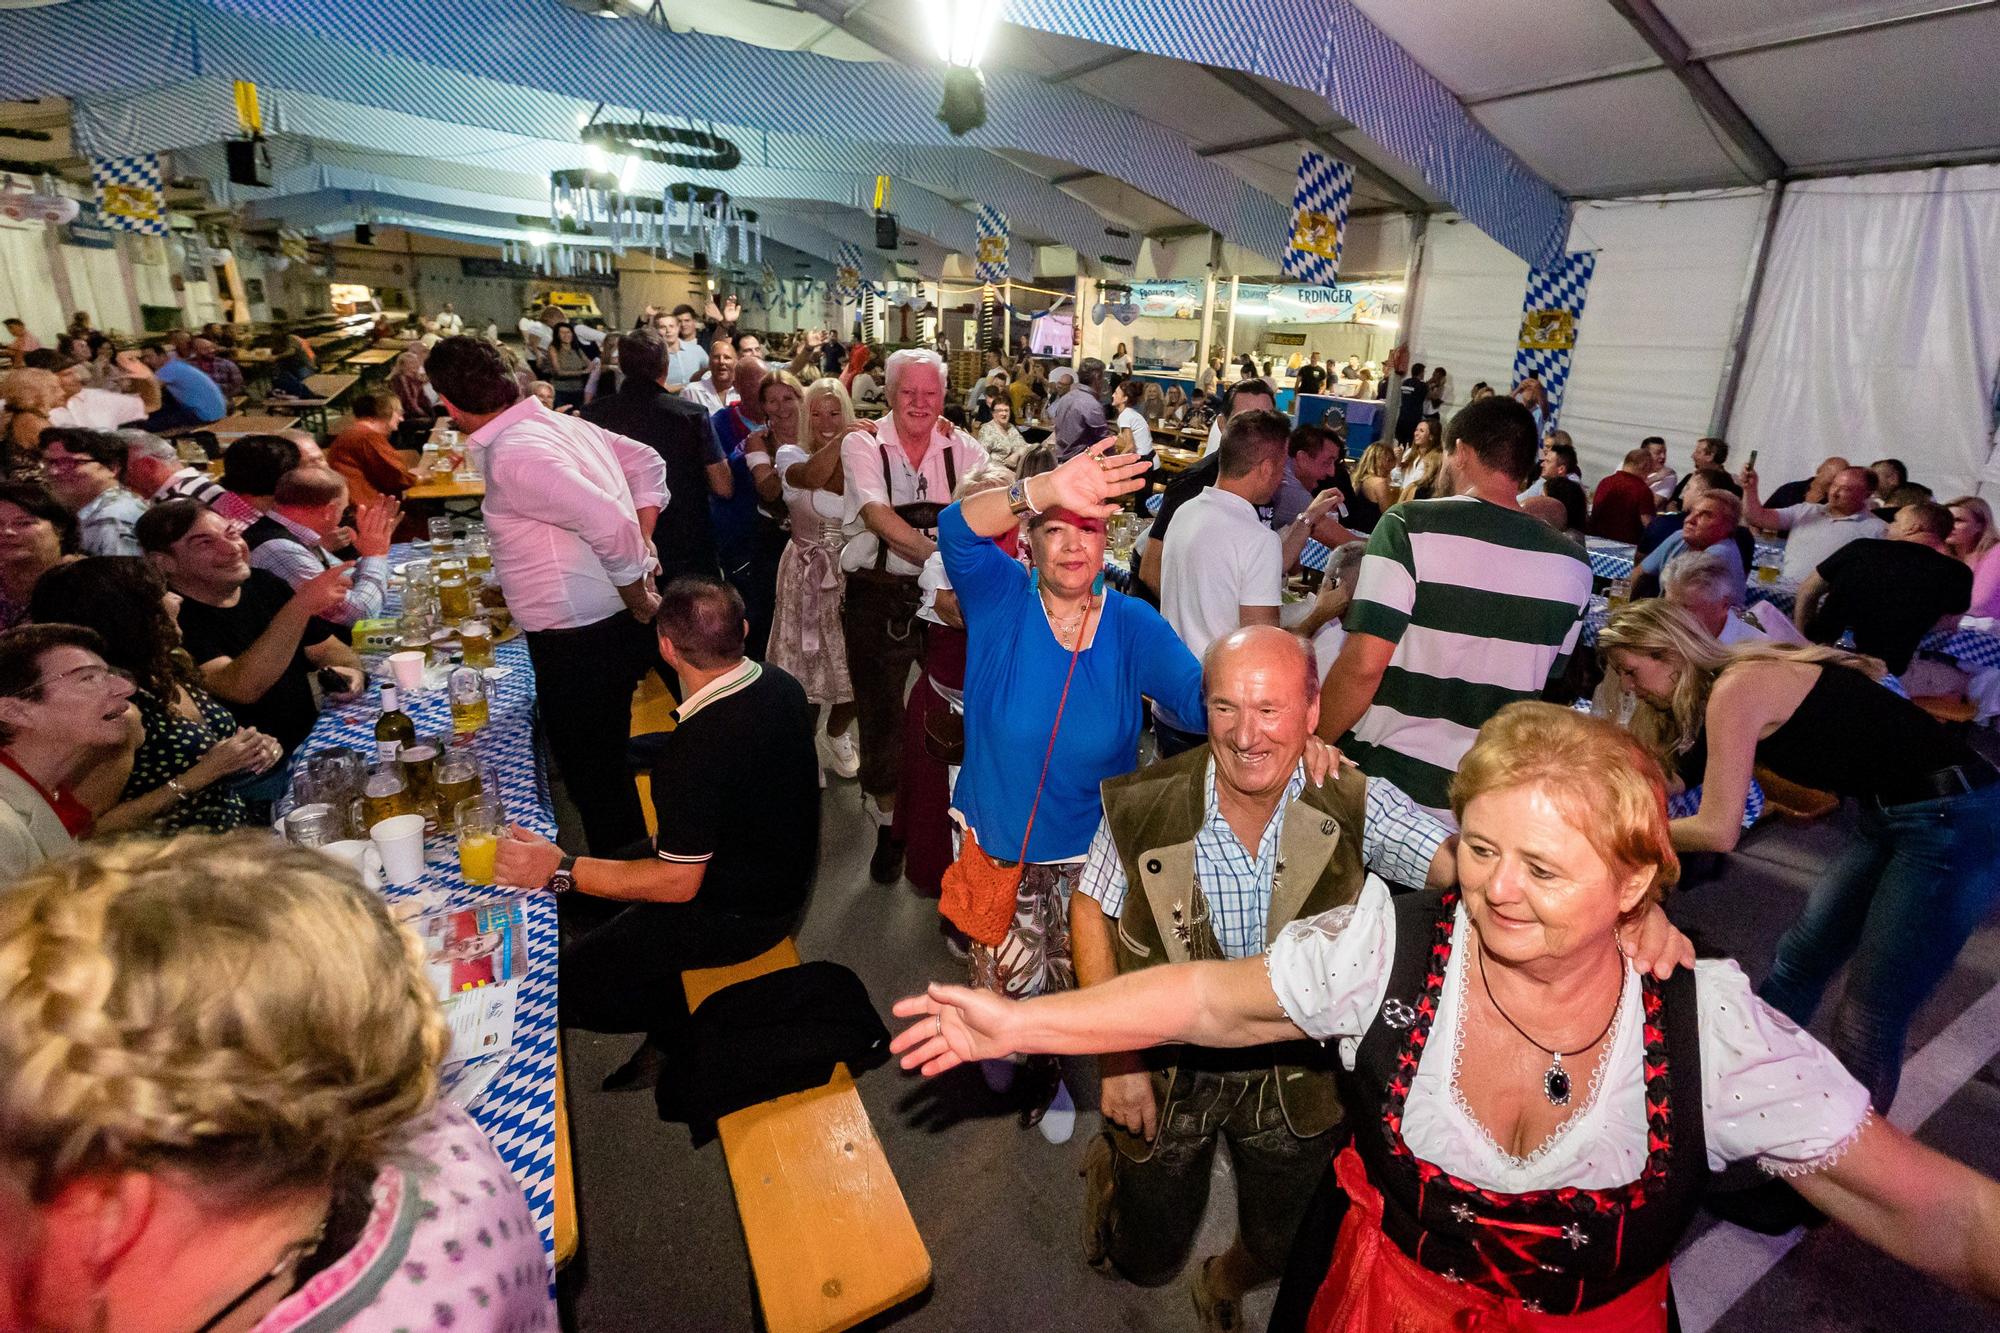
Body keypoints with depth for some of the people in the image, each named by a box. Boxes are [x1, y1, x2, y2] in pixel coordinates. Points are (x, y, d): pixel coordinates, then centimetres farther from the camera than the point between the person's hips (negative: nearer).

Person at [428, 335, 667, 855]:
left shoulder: (512, 456, -21)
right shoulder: (560, 423, 7)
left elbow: (609, 523, -31)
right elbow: (647, 463, 18)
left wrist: (638, 601, -17)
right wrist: (642, 542, 11)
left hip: (583, 640, -10)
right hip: (613, 624, 10)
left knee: (592, 774, 7)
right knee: (603, 760, 26)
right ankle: (627, 854, 44)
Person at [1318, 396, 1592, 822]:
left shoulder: (1411, 526, -14)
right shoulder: (1572, 565, 1)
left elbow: (1363, 665, -20)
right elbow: (1548, 684, 11)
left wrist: (1311, 743, -8)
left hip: (1382, 783, -4)